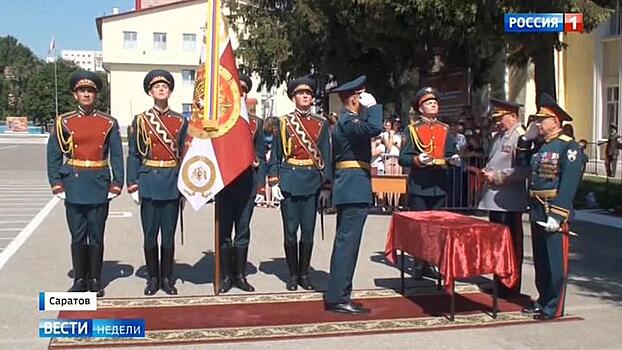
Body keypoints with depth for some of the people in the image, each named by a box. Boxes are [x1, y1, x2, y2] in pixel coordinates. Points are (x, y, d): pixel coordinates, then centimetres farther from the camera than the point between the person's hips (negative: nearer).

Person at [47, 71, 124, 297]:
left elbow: (117, 156, 2)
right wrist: (56, 184, -4)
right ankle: (80, 280, 18)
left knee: (97, 235, 6)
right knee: (78, 235, 7)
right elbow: (53, 155, 3)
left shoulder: (109, 123, 2)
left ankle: (95, 280, 18)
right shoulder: (64, 122, 2)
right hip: (74, 186, 0)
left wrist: (116, 184, -5)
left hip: (99, 187, 0)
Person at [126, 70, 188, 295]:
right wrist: (133, 187, -3)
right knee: (150, 234, 6)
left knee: (169, 234, 7)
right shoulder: (140, 121, 2)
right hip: (149, 185, -1)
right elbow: (133, 156, 2)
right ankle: (153, 278, 19)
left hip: (172, 185, 1)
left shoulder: (181, 121, 5)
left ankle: (167, 278, 19)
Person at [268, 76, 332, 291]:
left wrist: (326, 187, 0)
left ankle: (304, 273, 17)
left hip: (312, 182, 1)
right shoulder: (284, 122, 5)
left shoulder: (321, 124, 8)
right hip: (289, 181, -1)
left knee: (308, 231, 4)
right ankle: (293, 274, 15)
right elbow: (275, 155, 5)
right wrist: (274, 182, -4)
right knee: (290, 231, 2)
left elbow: (326, 157, 6)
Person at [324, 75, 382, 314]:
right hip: (355, 189, -11)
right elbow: (375, 128, -31)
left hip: (348, 189, 11)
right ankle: (338, 297, -5)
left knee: (344, 242, 14)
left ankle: (337, 294, 21)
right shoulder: (349, 121, -14)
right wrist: (372, 105, -16)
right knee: (347, 243, -8)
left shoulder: (345, 121, 18)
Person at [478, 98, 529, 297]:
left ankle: (511, 286, 11)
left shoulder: (521, 138, -13)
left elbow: (523, 170, -21)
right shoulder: (498, 137, 15)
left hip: (509, 201, -9)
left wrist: (497, 176, -18)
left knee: (510, 244, 1)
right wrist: (487, 172, 7)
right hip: (494, 199, 9)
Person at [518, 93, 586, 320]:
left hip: (555, 213, -8)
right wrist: (525, 140, 10)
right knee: (540, 260, 16)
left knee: (556, 262, 0)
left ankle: (554, 307, 9)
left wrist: (557, 215, -24)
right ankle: (543, 300, 28)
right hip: (536, 212, 8)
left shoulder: (569, 147, -11)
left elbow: (568, 185, -18)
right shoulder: (538, 145, 14)